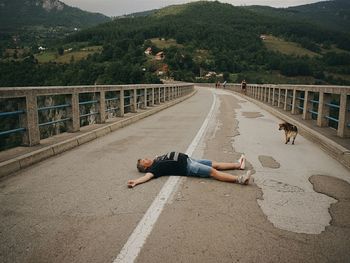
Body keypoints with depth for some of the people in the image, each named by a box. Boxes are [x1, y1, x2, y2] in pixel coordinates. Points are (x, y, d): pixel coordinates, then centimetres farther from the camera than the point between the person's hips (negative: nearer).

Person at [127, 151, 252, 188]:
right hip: (188, 167, -9)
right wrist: (135, 181, -41)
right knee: (213, 172, -18)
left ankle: (238, 164, 23)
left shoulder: (157, 160, 15)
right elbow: (147, 176, -27)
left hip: (188, 160, 9)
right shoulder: (154, 168, -9)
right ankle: (239, 179, -22)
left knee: (215, 164, 13)